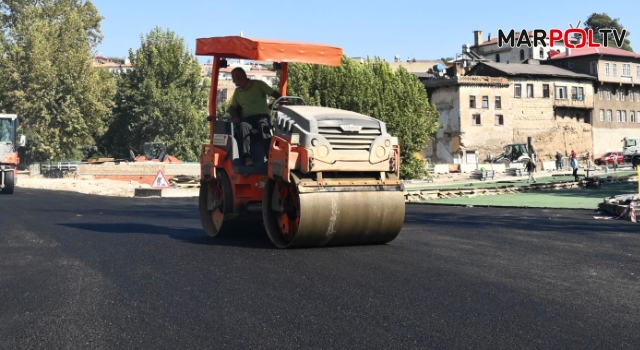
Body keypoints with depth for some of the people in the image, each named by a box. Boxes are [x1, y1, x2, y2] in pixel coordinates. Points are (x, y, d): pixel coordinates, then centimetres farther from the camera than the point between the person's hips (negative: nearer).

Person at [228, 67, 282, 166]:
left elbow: (275, 94, 2)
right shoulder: (237, 91, 24)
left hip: (262, 115, -2)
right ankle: (247, 157, -53)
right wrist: (235, 117, 2)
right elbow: (232, 107, 25)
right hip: (247, 118, 3)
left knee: (263, 125, -39)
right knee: (243, 126, -35)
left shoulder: (258, 84, 9)